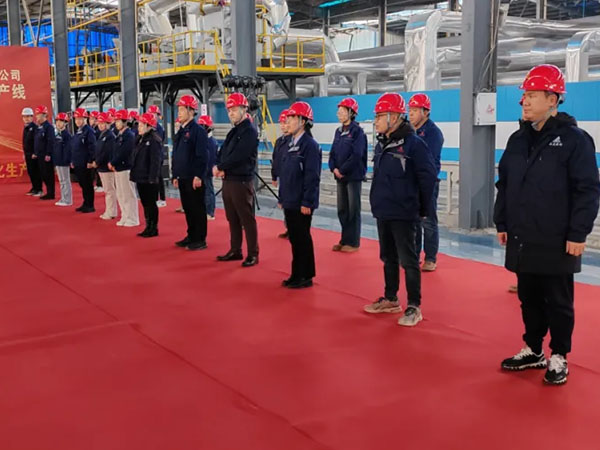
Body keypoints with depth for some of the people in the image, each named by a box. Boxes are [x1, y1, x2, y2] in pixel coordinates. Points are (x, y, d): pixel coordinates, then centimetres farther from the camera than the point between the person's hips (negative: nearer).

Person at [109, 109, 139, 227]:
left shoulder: (129, 135, -13)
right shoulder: (119, 135, 14)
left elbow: (123, 153, -19)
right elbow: (116, 151, 15)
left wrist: (112, 163, -13)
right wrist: (113, 164, 2)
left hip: (126, 168, -9)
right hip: (118, 168, 9)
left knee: (129, 195, -2)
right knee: (120, 195, 14)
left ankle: (132, 220, 5)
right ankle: (125, 218, 23)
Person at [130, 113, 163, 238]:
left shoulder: (154, 140, -14)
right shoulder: (141, 139, 14)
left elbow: (155, 161, -19)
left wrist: (153, 178, -23)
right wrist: (134, 174, 17)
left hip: (149, 179, -9)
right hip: (140, 178, 9)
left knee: (151, 203, -1)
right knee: (145, 203, 13)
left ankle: (154, 229, 7)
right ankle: (148, 227, 22)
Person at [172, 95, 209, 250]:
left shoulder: (198, 130, -11)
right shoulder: (180, 132, 15)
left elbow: (202, 156, -17)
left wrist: (199, 176, -20)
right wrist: (175, 175, 18)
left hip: (194, 178, -8)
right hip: (182, 178, 8)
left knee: (197, 209, -1)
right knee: (187, 208, 14)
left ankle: (200, 240, 6)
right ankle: (191, 236, 24)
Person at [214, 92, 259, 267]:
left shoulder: (249, 131, -11)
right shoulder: (233, 131, 17)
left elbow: (237, 156, -20)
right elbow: (222, 152, 13)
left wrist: (220, 167, -10)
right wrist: (218, 167, -7)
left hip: (242, 181, -9)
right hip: (228, 180, 9)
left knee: (247, 219, -3)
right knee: (232, 219, 14)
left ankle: (253, 254, 3)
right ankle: (235, 251, 23)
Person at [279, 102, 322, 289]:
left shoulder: (310, 145, -13)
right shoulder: (290, 144, 13)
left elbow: (312, 176, -18)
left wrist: (307, 202, -20)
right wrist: (282, 198, 17)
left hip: (301, 204, -8)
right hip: (289, 202, 8)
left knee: (302, 238, 0)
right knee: (294, 238, 13)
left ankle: (306, 277, 10)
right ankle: (297, 275, 22)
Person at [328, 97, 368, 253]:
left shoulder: (357, 131, -9)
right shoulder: (339, 131, 12)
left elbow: (356, 155, -17)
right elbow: (333, 152, 12)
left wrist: (342, 170, -15)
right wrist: (334, 168, -5)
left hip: (353, 176, -7)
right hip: (340, 176, 7)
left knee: (353, 210, -1)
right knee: (342, 209, 10)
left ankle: (353, 242, 7)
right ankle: (345, 240, 19)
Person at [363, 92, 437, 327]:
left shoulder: (413, 143, -14)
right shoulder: (381, 144, 9)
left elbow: (428, 176, -12)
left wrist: (422, 206, -5)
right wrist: (379, 200, 13)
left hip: (402, 213, -8)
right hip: (382, 212, 8)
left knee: (408, 260, -1)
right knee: (388, 258, 17)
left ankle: (414, 307, 7)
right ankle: (390, 299, 30)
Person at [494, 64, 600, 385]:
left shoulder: (574, 139, -9)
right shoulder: (518, 139, 9)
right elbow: (504, 184, 15)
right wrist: (501, 223, 12)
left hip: (557, 243, -6)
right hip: (522, 240, 6)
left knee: (558, 302, 7)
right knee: (529, 299, 15)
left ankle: (558, 358, 20)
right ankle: (533, 351, 30)